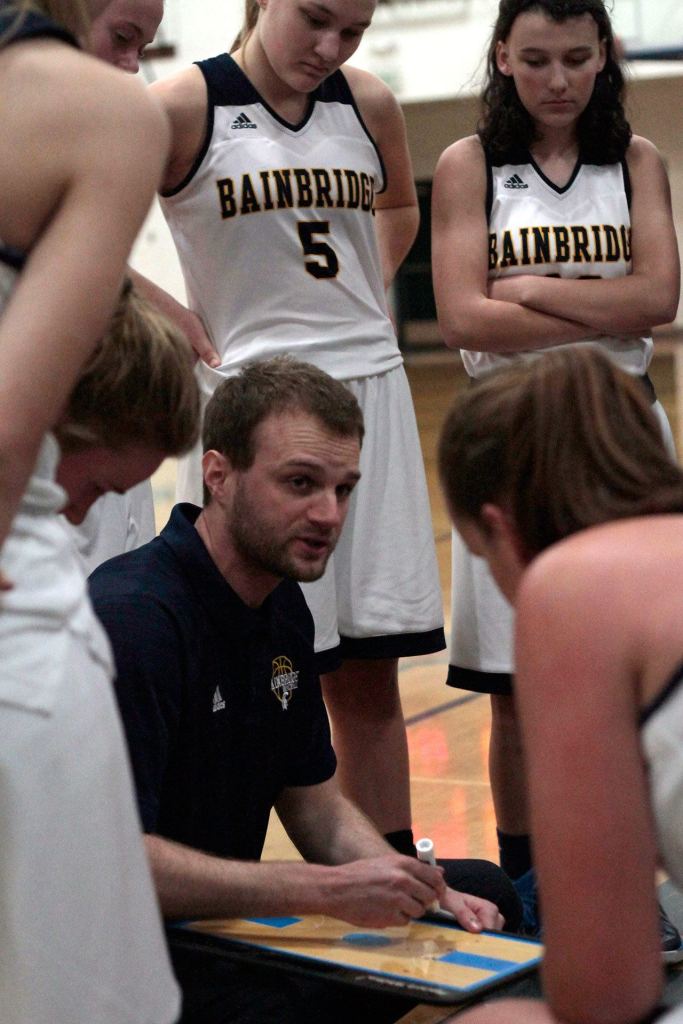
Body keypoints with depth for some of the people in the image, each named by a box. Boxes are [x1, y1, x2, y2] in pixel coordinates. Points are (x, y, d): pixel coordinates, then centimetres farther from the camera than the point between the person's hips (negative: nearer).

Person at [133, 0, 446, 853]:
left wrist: (361, 300, 13)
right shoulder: (188, 106, -6)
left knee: (370, 672, 7)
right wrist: (172, 320, -7)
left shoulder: (369, 105, 8)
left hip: (369, 393, 4)